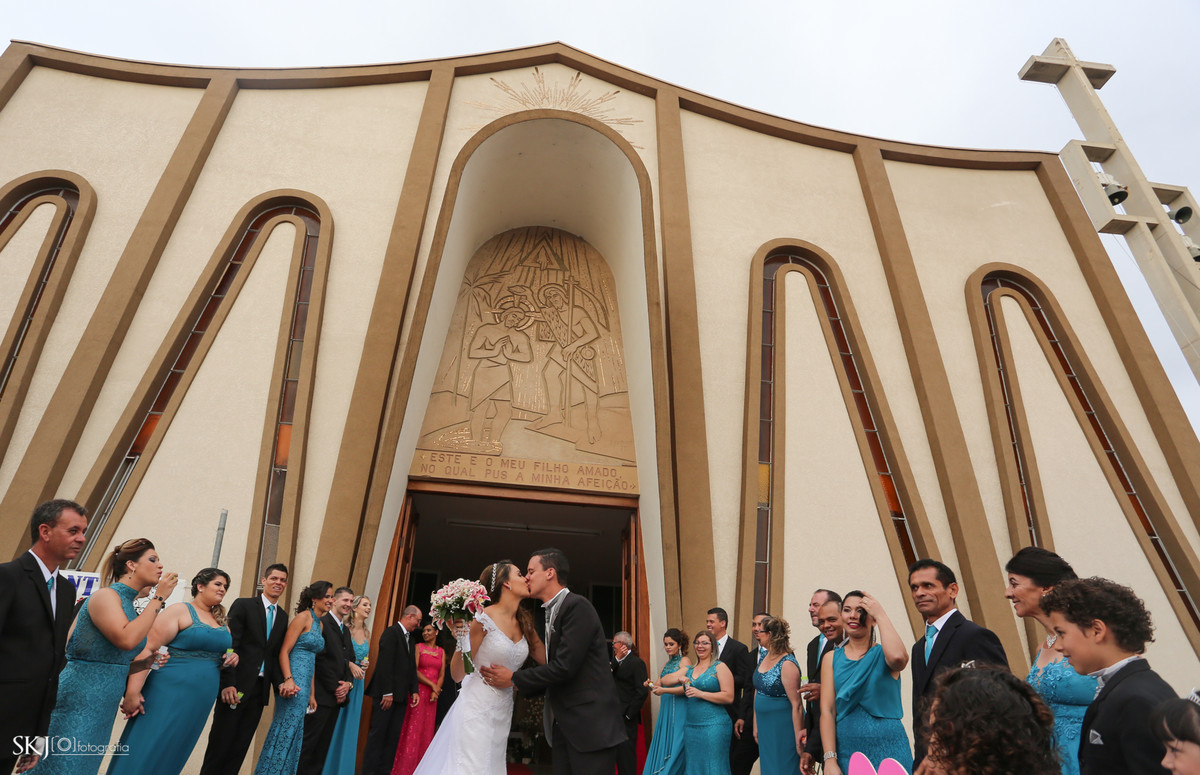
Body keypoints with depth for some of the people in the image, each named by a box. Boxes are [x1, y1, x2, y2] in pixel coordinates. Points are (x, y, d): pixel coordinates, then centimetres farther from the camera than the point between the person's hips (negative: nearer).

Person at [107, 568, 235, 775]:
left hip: (200, 704, 6)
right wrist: (132, 692, -22)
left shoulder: (221, 621, 14)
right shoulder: (181, 611, -7)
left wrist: (233, 658, 1)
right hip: (169, 694, -6)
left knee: (171, 757, 12)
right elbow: (148, 648, -14)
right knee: (145, 752, -6)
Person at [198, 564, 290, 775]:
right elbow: (229, 645, -11)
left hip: (260, 689, 5)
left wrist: (280, 683, -2)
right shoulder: (243, 605, -5)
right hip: (236, 686, -5)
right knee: (220, 743, 2)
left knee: (240, 749, 10)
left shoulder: (283, 617, 11)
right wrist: (227, 684, -18)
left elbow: (276, 655, 12)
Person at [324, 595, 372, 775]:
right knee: (336, 724, 0)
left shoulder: (367, 633, 11)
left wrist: (365, 665, 0)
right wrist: (351, 665, -20)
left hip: (357, 683, 6)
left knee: (350, 725, 9)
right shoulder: (344, 628, -9)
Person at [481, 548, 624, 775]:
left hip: (590, 724, -8)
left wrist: (514, 679, -10)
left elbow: (564, 667, -20)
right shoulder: (552, 612, 14)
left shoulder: (577, 606, -15)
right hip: (563, 725, 9)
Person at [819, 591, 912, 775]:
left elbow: (898, 657, -29)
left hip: (887, 751, -1)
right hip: (845, 751, 2)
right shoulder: (831, 658, 3)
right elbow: (827, 711, -3)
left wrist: (881, 615, -18)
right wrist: (830, 760, -12)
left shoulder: (883, 653, -2)